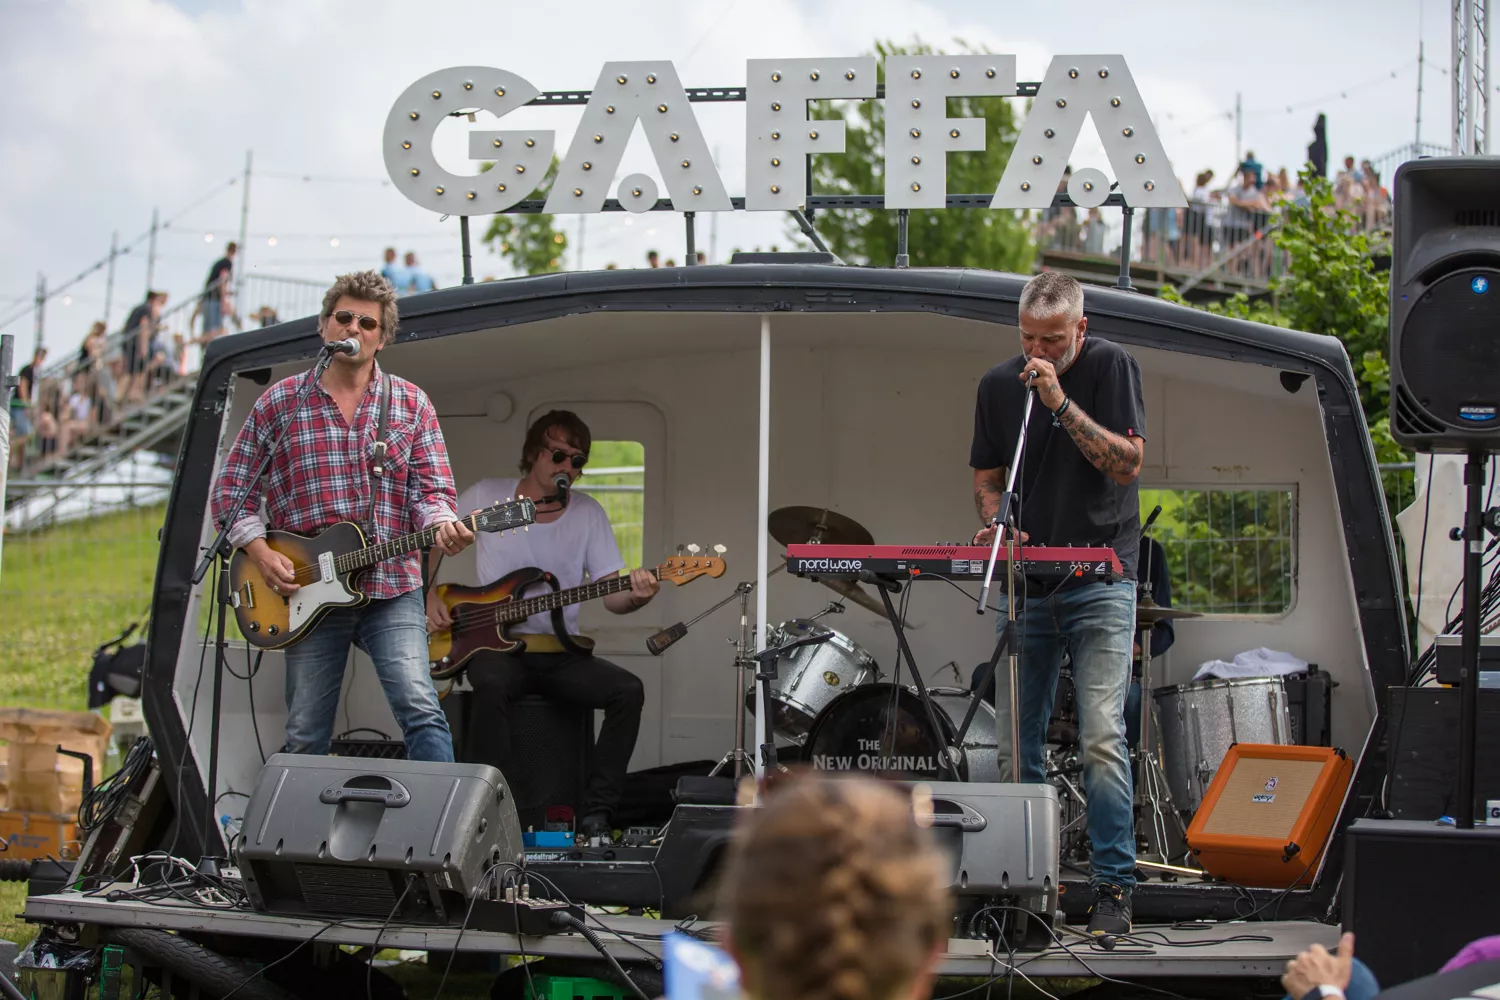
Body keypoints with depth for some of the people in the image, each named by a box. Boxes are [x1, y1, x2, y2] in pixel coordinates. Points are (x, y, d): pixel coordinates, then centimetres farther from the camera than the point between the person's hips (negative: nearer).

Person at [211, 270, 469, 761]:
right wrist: (260, 551, -4)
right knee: (305, 738, 4)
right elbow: (231, 490, 11)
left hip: (392, 588, -1)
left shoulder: (411, 403, 9)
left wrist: (441, 526, -17)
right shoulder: (280, 402, 7)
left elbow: (431, 488, 6)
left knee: (420, 709, -18)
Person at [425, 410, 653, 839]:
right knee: (492, 686, -39)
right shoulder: (486, 497, 1)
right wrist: (426, 595, -2)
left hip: (560, 654, 3)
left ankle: (595, 814, -21)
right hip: (496, 645, -3)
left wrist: (635, 595, -24)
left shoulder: (589, 513, 5)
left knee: (628, 690, -24)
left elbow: (611, 593, -1)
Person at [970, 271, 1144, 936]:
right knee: (1014, 738, 5)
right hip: (1024, 579, 4)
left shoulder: (1110, 368, -4)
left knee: (1102, 738, -13)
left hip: (1099, 579, -4)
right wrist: (995, 522, -7)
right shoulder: (998, 385, 8)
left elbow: (1128, 463, -12)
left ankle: (1113, 888, -10)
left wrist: (1060, 403, -19)